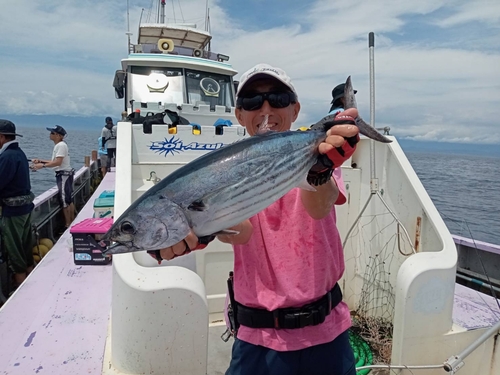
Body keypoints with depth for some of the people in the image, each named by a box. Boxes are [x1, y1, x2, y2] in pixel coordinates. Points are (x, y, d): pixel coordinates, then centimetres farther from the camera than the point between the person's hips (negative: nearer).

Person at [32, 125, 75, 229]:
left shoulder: (61, 145, -16)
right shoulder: (59, 145, 14)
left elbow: (57, 162, -24)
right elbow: (55, 161, 16)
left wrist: (42, 165, -22)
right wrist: (41, 161, 10)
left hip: (64, 175, -10)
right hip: (65, 174, 10)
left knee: (65, 201, -4)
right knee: (69, 200, 14)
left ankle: (68, 225, 4)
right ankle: (72, 223, 22)